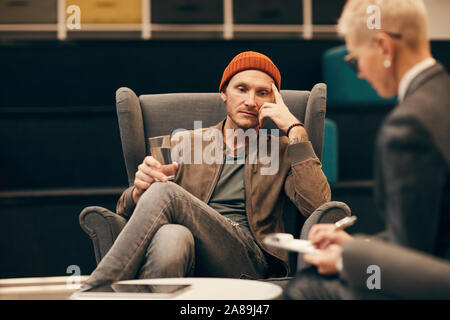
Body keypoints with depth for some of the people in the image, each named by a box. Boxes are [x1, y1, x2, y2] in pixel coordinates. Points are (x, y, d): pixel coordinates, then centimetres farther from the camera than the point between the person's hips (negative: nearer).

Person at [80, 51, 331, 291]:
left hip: (248, 260, -1)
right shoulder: (185, 143, 25)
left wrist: (295, 129, 1)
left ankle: (92, 292, -29)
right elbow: (126, 209, 17)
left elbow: (318, 206, -2)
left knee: (165, 193, -27)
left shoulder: (282, 153, 20)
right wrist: (140, 191, -9)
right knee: (172, 237, -39)